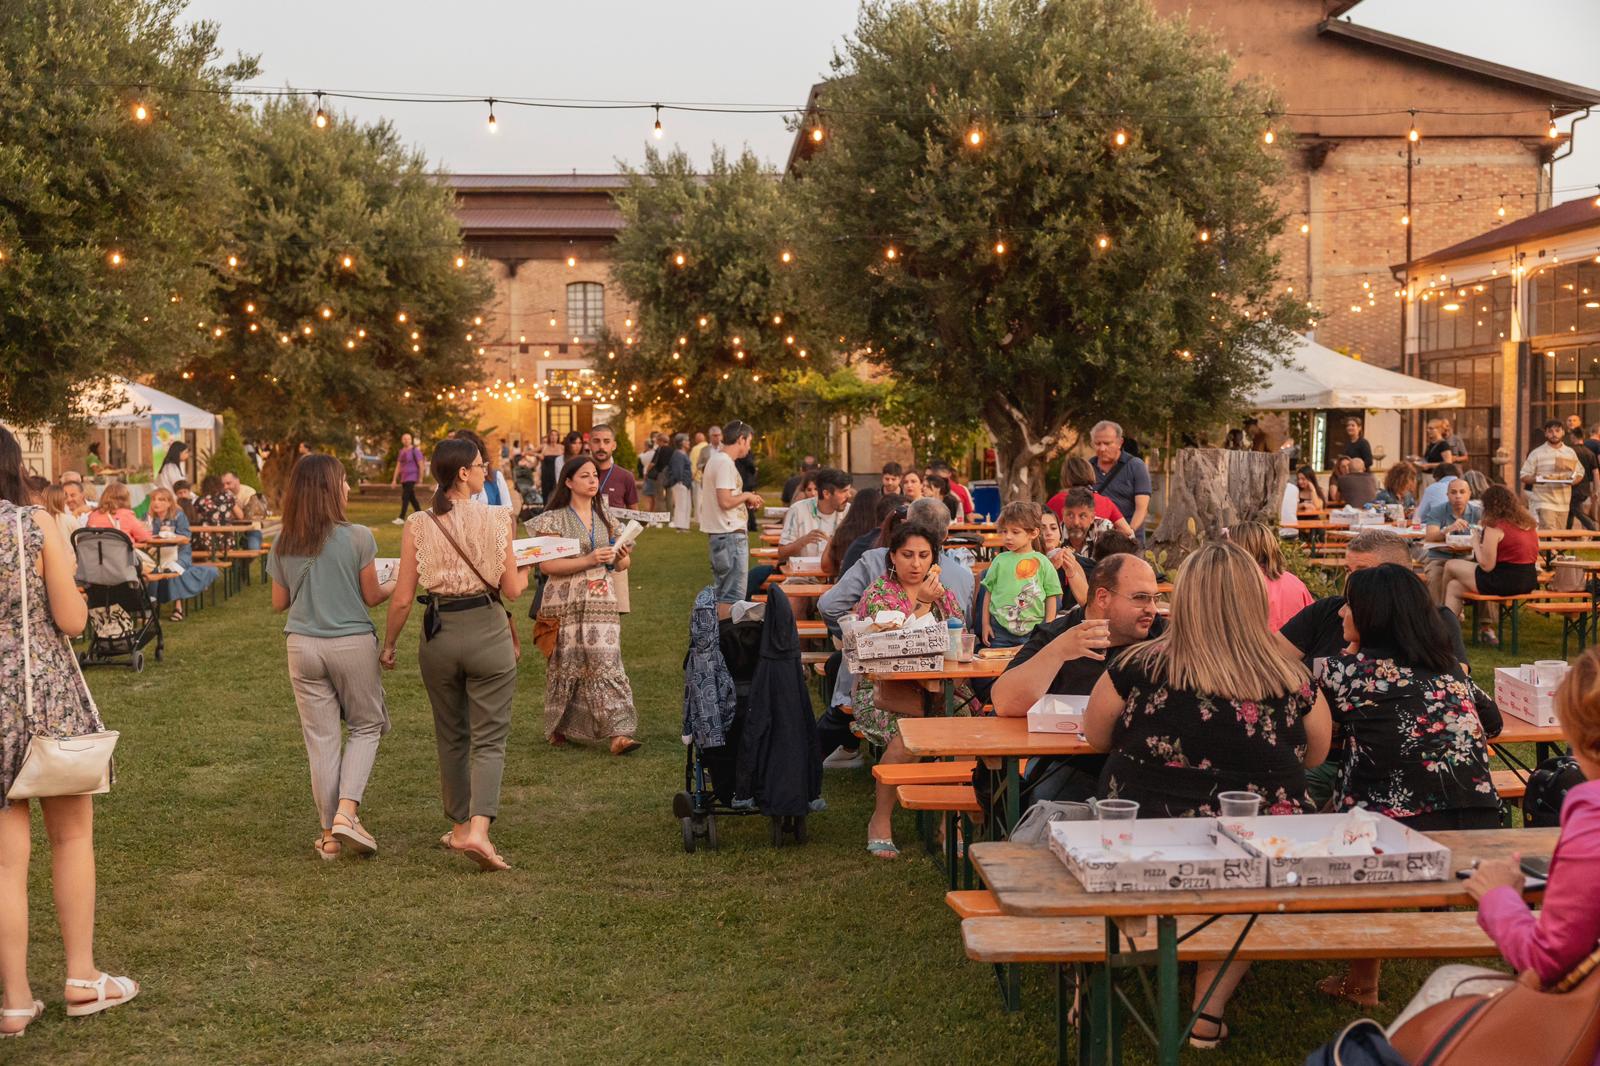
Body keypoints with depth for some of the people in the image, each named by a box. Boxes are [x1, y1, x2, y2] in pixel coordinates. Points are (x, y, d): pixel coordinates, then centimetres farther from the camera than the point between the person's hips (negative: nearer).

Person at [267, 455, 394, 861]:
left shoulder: (283, 545, 0)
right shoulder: (358, 537, -11)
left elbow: (279, 603, 8)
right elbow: (371, 597, -3)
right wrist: (399, 583, 16)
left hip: (303, 645, 3)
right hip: (352, 643, -3)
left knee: (321, 738, 9)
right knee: (366, 726, 14)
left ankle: (330, 834, 14)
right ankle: (346, 811, -3)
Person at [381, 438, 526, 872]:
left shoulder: (417, 525, -3)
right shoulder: (496, 518, -8)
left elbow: (402, 598, -2)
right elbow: (511, 589, -3)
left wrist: (388, 644, 13)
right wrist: (526, 572, 19)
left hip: (439, 633, 3)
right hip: (487, 631, -3)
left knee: (451, 737, 19)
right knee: (489, 739, 2)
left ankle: (460, 827, 30)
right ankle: (479, 829, -16)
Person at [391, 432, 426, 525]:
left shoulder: (415, 450, -8)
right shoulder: (402, 451, 13)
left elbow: (421, 464, -10)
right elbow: (398, 466, 15)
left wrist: (421, 478, -12)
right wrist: (394, 479, 10)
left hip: (412, 477, -8)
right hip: (403, 478, 8)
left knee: (405, 496, -17)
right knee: (411, 497, 12)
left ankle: (401, 518, -21)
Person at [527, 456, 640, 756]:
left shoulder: (605, 518, 13)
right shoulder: (554, 519, -2)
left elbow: (620, 565, 20)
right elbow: (546, 565, -12)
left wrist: (623, 558, -5)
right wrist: (589, 560, -19)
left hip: (601, 602, 3)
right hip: (565, 604, -3)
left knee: (606, 664, -7)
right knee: (566, 667, 4)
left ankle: (618, 734, -12)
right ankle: (559, 728, 23)